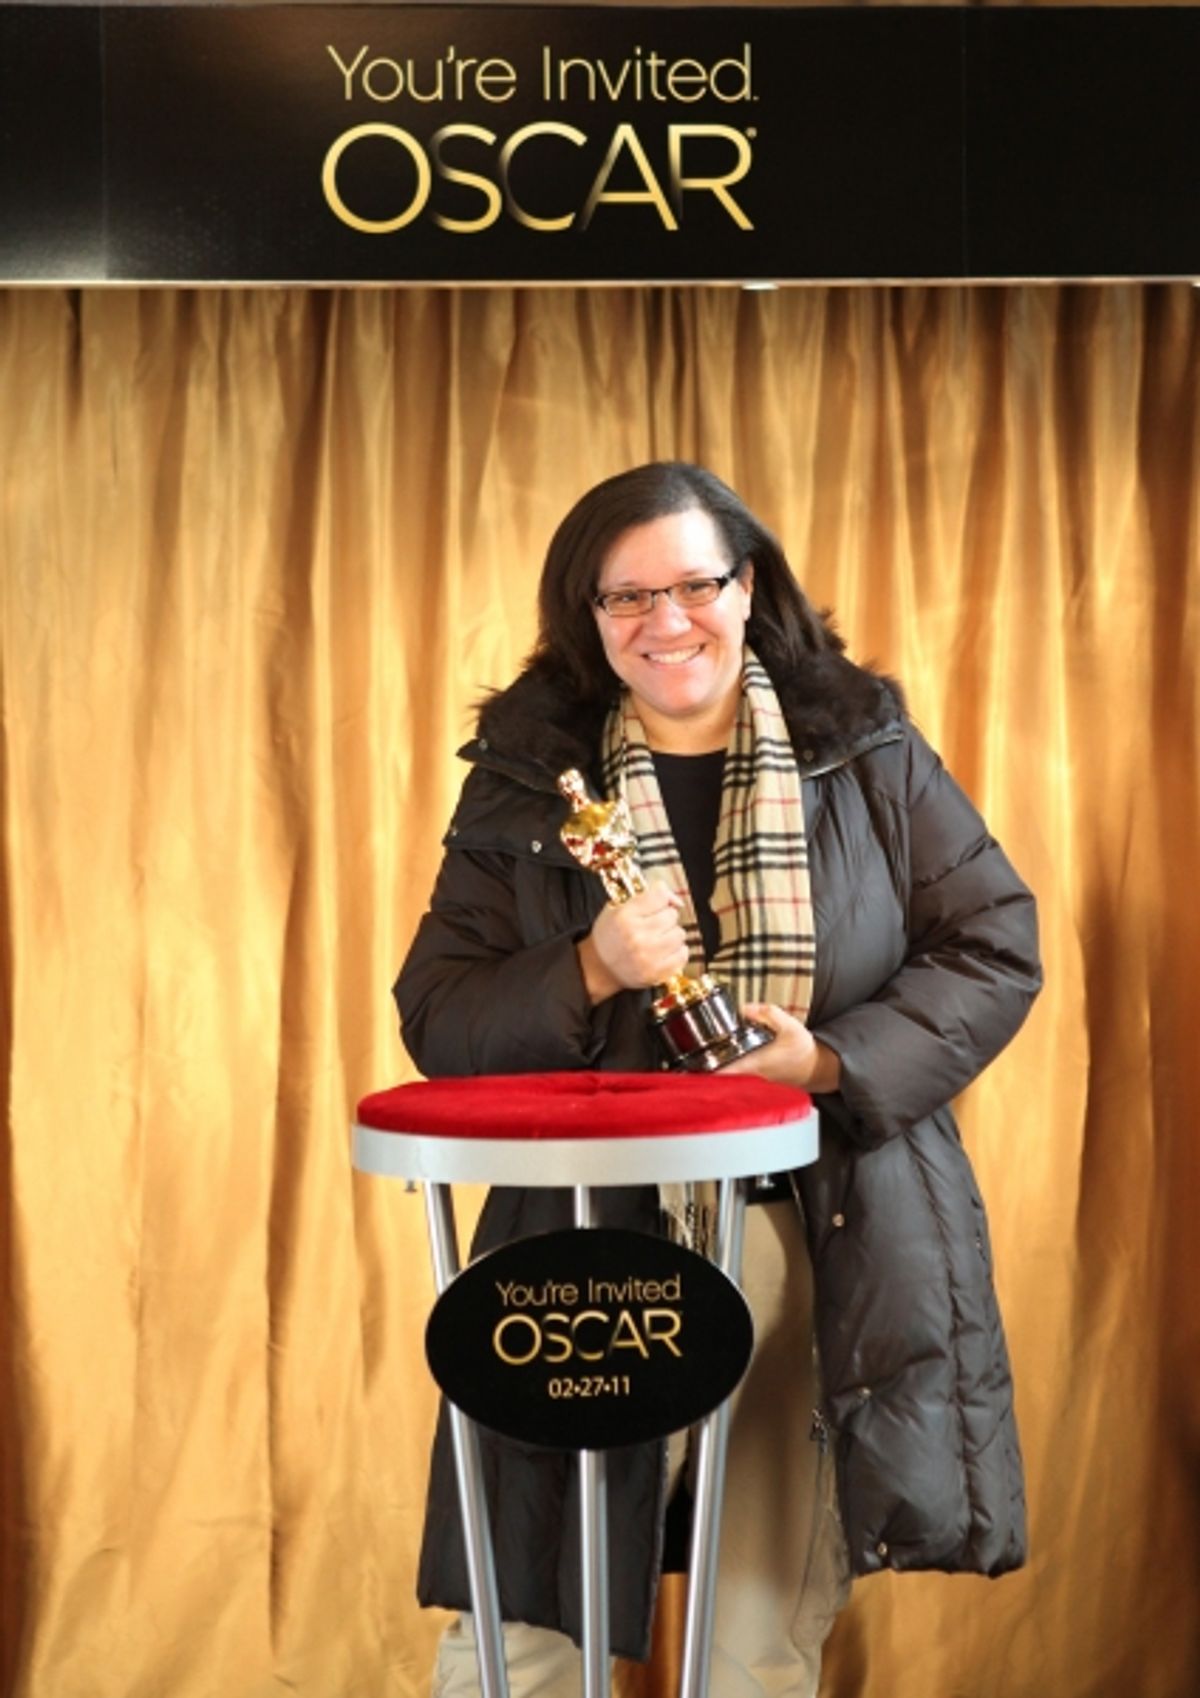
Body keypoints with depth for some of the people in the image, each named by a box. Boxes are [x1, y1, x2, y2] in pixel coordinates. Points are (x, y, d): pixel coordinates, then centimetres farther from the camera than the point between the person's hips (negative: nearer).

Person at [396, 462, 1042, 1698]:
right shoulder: (524, 778, 3)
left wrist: (833, 1063, -13)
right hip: (593, 1252, 0)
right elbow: (436, 1019, 2)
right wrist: (589, 976, -16)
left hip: (834, 1256, 1)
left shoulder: (865, 746, 3)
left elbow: (995, 951, 2)